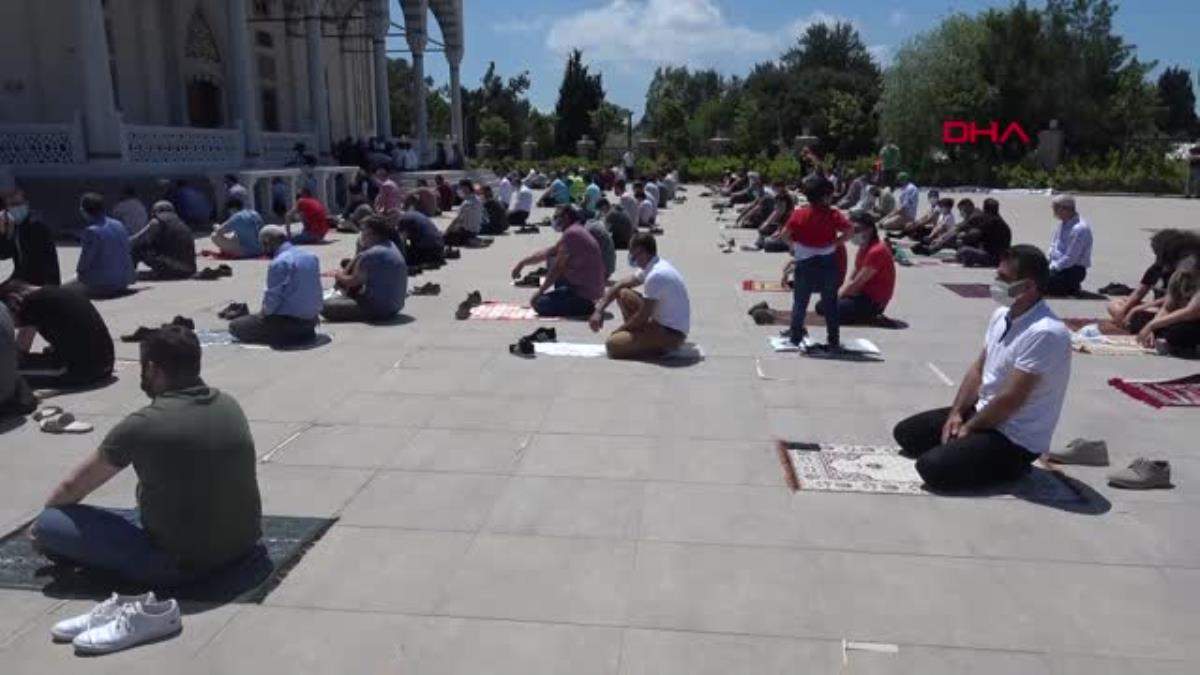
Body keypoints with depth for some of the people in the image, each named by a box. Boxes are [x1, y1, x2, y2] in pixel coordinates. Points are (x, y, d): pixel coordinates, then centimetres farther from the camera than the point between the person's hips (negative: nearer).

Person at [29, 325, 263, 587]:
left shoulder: (142, 425, -15)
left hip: (180, 565, -5)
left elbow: (72, 487, -1)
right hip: (243, 544, 5)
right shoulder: (230, 405, 1)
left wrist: (44, 520, 23)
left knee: (48, 524, 1)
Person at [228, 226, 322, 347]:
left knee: (235, 326, 4)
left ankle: (287, 336, -2)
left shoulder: (278, 263, -19)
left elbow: (273, 299, -19)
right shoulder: (311, 256, 4)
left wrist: (264, 312, 2)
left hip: (289, 321, -8)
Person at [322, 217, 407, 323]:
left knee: (325, 306, -16)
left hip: (379, 309, -10)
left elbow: (353, 282, -10)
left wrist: (339, 276, 9)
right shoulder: (392, 247, 9)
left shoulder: (370, 255, -20)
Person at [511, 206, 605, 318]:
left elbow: (558, 268, -16)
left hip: (584, 295, -10)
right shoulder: (577, 232, 14)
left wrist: (540, 292, -7)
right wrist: (523, 262, 18)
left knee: (538, 304, -9)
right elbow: (547, 253, 22)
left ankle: (585, 307, -4)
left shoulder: (571, 233, -17)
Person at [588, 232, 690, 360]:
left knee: (612, 344, -20)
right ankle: (635, 336, 10)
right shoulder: (652, 267, 6)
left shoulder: (655, 276, -25)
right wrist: (599, 310, 5)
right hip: (662, 322, 10)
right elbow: (620, 286, 14)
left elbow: (643, 317, -21)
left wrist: (619, 330, -5)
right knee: (623, 294, 13)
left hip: (672, 334, -10)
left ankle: (660, 349, -5)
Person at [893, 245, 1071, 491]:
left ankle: (1010, 463, -1)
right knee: (905, 433, 9)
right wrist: (956, 414, -2)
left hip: (1016, 439, -8)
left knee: (932, 467, -24)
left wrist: (969, 428, -13)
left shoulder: (1044, 333, -27)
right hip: (984, 414, 9)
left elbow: (1011, 399, -26)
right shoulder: (1001, 315, 2)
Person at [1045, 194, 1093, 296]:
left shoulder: (1079, 228, -21)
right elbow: (1053, 245, 16)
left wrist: (1053, 267, -15)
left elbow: (1070, 258, -22)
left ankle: (1072, 288, -1)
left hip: (1074, 270, -9)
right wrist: (1050, 264, 2)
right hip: (1059, 265, 9)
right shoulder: (1063, 224, 7)